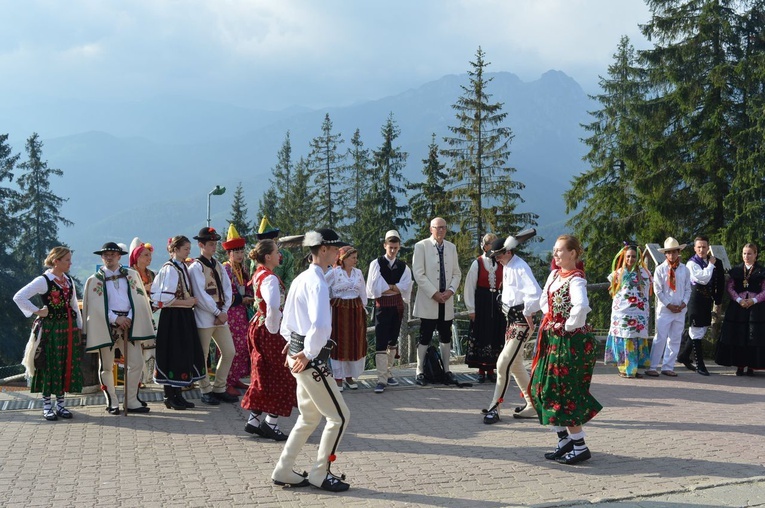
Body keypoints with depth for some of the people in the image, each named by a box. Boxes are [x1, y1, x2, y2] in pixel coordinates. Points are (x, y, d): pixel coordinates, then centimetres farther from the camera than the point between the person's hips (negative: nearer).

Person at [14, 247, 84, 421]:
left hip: (68, 328, 6)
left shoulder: (69, 281, 11)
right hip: (50, 328, -6)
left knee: (67, 366, 7)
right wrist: (37, 311, -12)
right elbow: (19, 297, -15)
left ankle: (60, 404, 16)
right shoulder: (43, 280, -9)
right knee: (50, 366, -1)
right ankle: (47, 406, 7)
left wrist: (79, 328, 12)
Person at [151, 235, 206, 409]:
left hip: (184, 316, 9)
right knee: (172, 355, -3)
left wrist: (191, 301, 3)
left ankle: (177, 394, 17)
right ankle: (169, 396, 5)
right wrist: (186, 302, -14)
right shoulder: (169, 269, -13)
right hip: (172, 317, -9)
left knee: (184, 354, 10)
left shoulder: (183, 267, 13)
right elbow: (165, 298, -19)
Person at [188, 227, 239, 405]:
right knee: (202, 356, 1)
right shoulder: (196, 267, -9)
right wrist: (218, 312, -14)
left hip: (221, 316, 7)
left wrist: (224, 311, -5)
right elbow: (201, 295, -16)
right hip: (204, 317, -7)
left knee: (229, 352, 7)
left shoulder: (218, 266, 13)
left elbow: (227, 289, 9)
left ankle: (219, 388, 19)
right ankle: (206, 391, 12)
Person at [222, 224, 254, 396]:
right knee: (231, 347, -6)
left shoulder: (244, 269, 14)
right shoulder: (224, 269, -9)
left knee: (243, 346, 8)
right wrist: (242, 299, -14)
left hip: (243, 313, 7)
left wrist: (250, 298, 2)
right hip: (231, 313, -7)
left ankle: (236, 379, 18)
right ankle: (227, 383, -1)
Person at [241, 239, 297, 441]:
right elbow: (273, 306, -35)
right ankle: (271, 422, 4)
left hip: (258, 326, 9)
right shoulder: (270, 278, -19)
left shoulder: (258, 274, 12)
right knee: (282, 377, 1)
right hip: (268, 331, -9)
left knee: (264, 376, 15)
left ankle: (254, 420, 18)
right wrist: (273, 329, -21)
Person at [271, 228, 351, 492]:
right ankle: (320, 475, 10)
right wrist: (308, 354, -22)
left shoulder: (300, 279, 12)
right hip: (311, 359, -10)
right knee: (339, 416, 1)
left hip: (297, 352, 10)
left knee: (309, 417, 20)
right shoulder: (317, 282, -19)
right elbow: (320, 325, -33)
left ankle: (283, 472, 25)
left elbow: (287, 321, 21)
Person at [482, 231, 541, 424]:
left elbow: (534, 294, -30)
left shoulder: (520, 268, -20)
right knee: (516, 365, 17)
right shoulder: (507, 267, 11)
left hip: (521, 322, -11)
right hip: (511, 320, 11)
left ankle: (494, 408, -4)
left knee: (503, 364, -10)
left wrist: (528, 314, -19)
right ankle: (532, 405, 27)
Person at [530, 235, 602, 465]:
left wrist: (569, 326, -23)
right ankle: (565, 440, 21)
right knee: (546, 388, 10)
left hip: (571, 341, -9)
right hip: (553, 339, 9)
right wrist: (550, 319, 9)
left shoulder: (575, 279, -17)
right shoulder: (554, 275, 10)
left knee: (565, 392, -5)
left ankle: (580, 446, 6)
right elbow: (544, 300, 24)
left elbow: (581, 306, -36)